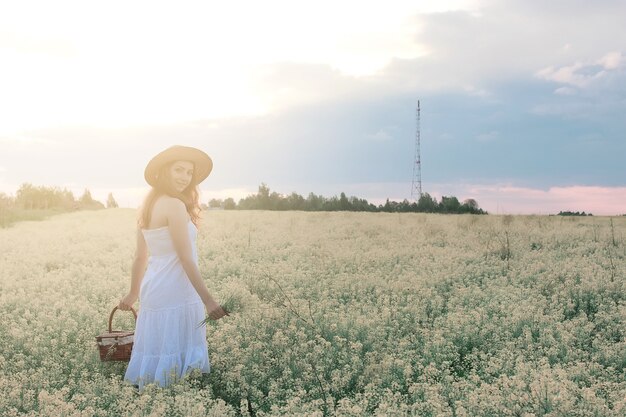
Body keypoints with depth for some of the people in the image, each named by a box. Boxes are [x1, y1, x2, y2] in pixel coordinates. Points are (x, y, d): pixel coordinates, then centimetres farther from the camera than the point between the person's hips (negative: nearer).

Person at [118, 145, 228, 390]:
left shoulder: (149, 206, 11)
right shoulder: (175, 205, -14)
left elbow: (140, 256, 16)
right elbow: (185, 258, -17)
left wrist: (134, 293, 25)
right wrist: (207, 300, -16)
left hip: (153, 289, 9)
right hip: (175, 295, -9)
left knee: (155, 357, 13)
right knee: (173, 362, -3)